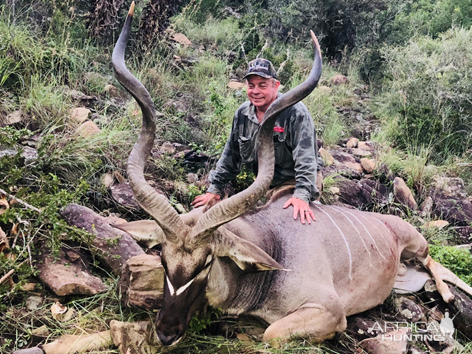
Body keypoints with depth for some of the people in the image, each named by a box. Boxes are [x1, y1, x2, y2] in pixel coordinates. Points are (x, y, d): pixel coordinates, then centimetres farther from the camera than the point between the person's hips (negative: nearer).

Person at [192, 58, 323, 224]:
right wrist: (215, 188, 6)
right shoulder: (242, 113, -2)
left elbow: (306, 158, -27)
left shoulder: (295, 112, -21)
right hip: (266, 184, 6)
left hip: (295, 182, -5)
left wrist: (302, 195, -38)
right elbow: (230, 155, 8)